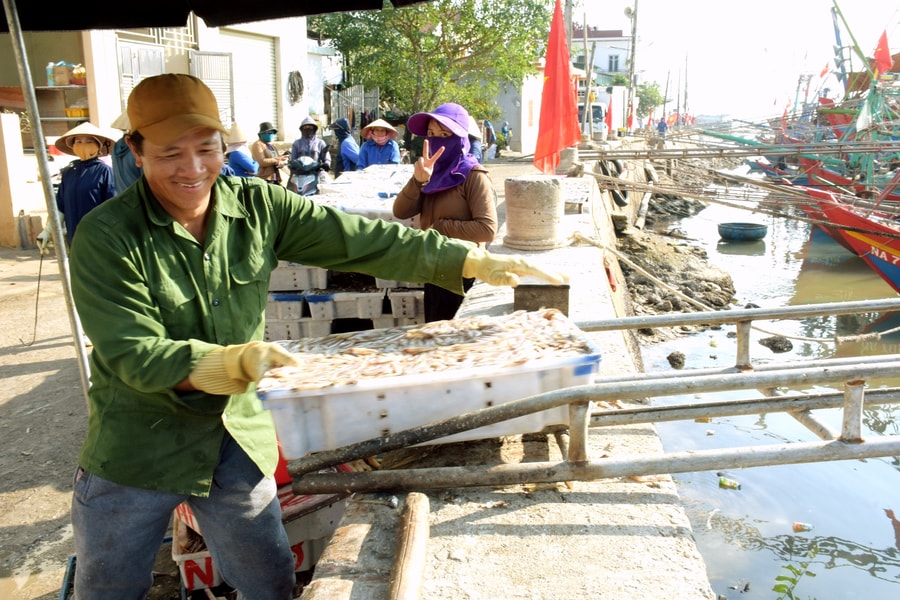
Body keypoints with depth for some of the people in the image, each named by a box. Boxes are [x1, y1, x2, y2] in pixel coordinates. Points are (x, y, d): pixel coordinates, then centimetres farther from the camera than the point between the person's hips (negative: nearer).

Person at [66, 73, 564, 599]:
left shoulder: (259, 207, -8)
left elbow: (365, 240, -12)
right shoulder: (106, 237, -17)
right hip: (135, 453, -2)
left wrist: (475, 262, -17)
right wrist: (239, 361, -40)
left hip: (236, 442, 3)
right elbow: (134, 355, -24)